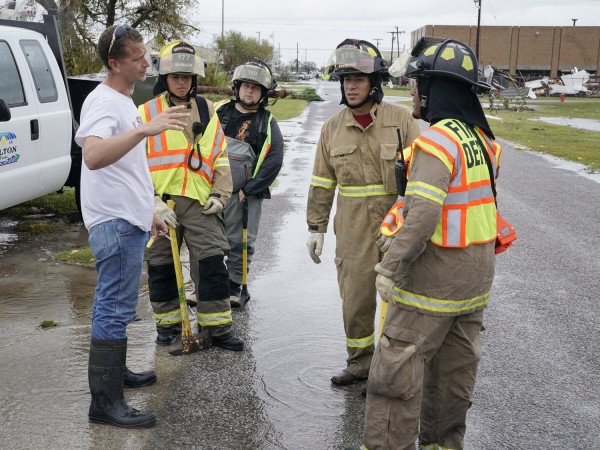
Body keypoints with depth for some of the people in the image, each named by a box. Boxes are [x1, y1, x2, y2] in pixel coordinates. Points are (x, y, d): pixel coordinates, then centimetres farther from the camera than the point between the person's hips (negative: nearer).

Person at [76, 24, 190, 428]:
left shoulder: (126, 101, 16)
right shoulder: (103, 101, -16)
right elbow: (93, 157, -37)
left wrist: (147, 212, 25)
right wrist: (146, 129, -45)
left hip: (130, 220, 10)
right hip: (115, 223, -10)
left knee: (118, 305, 19)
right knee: (114, 308, -7)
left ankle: (116, 371, 34)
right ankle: (105, 401, -1)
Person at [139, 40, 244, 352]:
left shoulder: (207, 112, 11)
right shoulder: (146, 113, 1)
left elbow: (220, 158, 13)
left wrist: (220, 194, 2)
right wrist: (152, 201, -12)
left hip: (199, 203, 2)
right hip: (160, 203, -1)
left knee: (213, 263, -3)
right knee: (161, 267, 9)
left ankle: (218, 327, 7)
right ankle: (168, 323, 26)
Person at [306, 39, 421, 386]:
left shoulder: (401, 119, -4)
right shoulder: (333, 127, 5)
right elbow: (322, 182, 10)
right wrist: (316, 227, 10)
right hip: (353, 228, 3)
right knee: (355, 296, 8)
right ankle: (360, 361, 26)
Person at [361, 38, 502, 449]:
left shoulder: (438, 139, -20)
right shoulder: (483, 139, 6)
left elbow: (423, 213, -28)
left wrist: (390, 267, -21)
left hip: (435, 276, -9)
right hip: (477, 275, 9)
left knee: (397, 366, 1)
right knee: (456, 365, 18)